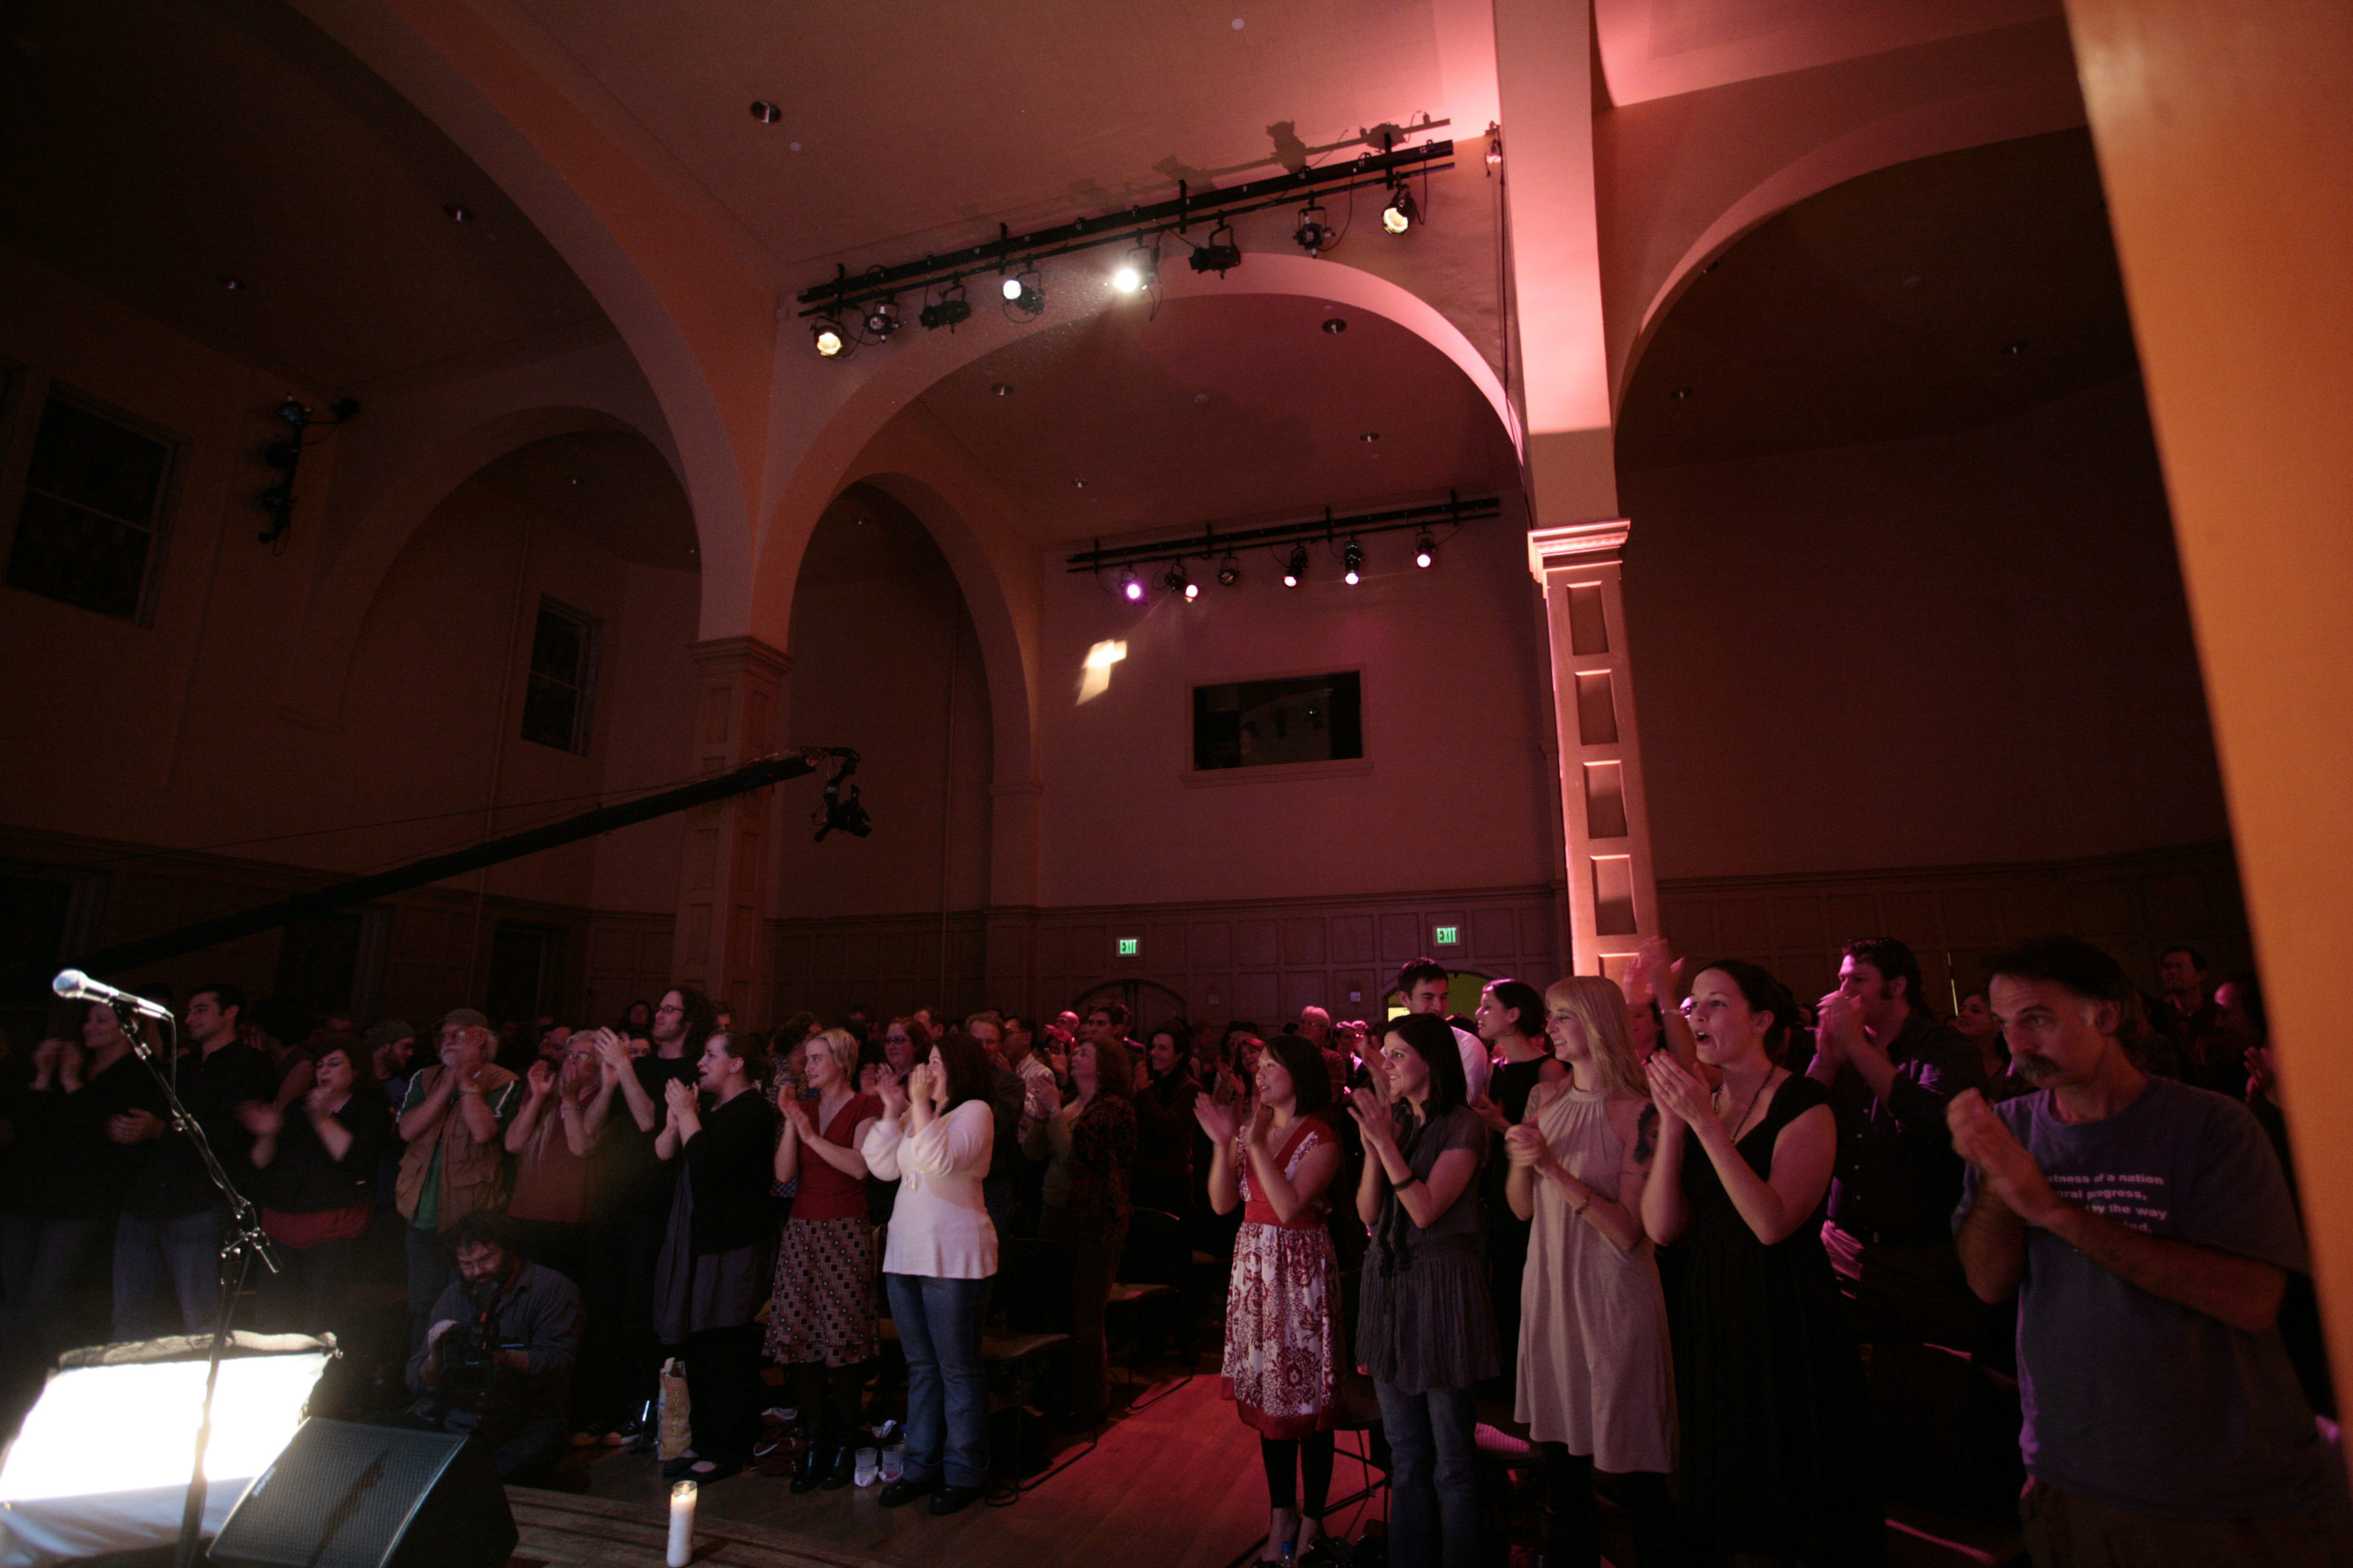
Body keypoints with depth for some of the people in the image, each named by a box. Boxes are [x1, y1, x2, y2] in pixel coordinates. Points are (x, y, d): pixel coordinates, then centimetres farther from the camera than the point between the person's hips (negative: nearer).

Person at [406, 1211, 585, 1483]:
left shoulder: (552, 1289, -1)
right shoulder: (453, 1295, 15)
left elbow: (558, 1363, -11)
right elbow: (419, 1383, 12)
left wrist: (505, 1357, -28)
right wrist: (435, 1356, -11)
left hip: (527, 1419, -4)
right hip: (456, 1417, 5)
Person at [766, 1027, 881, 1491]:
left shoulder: (865, 1106, -1)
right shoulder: (803, 1108, 14)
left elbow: (860, 1166, -15)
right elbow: (784, 1173, 5)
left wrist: (812, 1135, -14)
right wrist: (791, 1122, -6)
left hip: (846, 1231, -5)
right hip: (801, 1230, 5)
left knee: (843, 1335, -5)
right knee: (797, 1335, 1)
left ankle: (843, 1443, 7)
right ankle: (815, 1440, 11)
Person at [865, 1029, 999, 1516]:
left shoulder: (975, 1111, -9)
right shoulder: (915, 1114, 14)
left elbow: (940, 1161, -24)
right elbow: (884, 1167, 7)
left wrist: (920, 1104, -21)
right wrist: (892, 1110, -1)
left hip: (953, 1257, -7)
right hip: (905, 1252, 7)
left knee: (958, 1369, 2)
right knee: (921, 1366, 16)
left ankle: (964, 1474, 14)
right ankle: (922, 1467, 27)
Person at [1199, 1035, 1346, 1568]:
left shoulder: (1321, 1138, -11)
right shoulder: (1251, 1128, 7)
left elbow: (1290, 1206, -22)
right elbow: (1222, 1203, 2)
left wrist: (1257, 1145, -22)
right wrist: (1222, 1143, -10)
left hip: (1300, 1269, -6)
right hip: (1253, 1268, 6)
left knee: (1308, 1399, 3)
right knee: (1269, 1393, 13)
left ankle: (1311, 1523, 17)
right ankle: (1281, 1514, 26)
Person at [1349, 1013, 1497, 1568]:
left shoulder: (1462, 1125, -10)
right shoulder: (1394, 1120, 8)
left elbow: (1425, 1210, -17)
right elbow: (1368, 1212, 2)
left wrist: (1386, 1141, -21)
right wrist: (1373, 1143, -11)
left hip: (1442, 1286, -6)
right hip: (1388, 1283, 6)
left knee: (1451, 1461, 7)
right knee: (1405, 1459, 18)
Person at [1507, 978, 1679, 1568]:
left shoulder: (1638, 1111, -13)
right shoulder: (1545, 1099, 4)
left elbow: (1629, 1232, -17)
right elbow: (1522, 1208, 8)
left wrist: (1555, 1169, -23)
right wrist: (1521, 1161, -12)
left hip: (1611, 1294, -5)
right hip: (1547, 1287, 6)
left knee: (1630, 1465, 7)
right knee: (1560, 1457, 17)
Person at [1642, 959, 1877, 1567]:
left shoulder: (1804, 1105, -12)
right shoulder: (1699, 1101, 5)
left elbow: (1773, 1223, -25)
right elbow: (1662, 1226, -5)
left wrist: (1704, 1121, -28)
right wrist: (1672, 1120, -14)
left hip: (1785, 1317, -6)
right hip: (1710, 1313, 6)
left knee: (1794, 1504, 9)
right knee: (1728, 1503, 18)